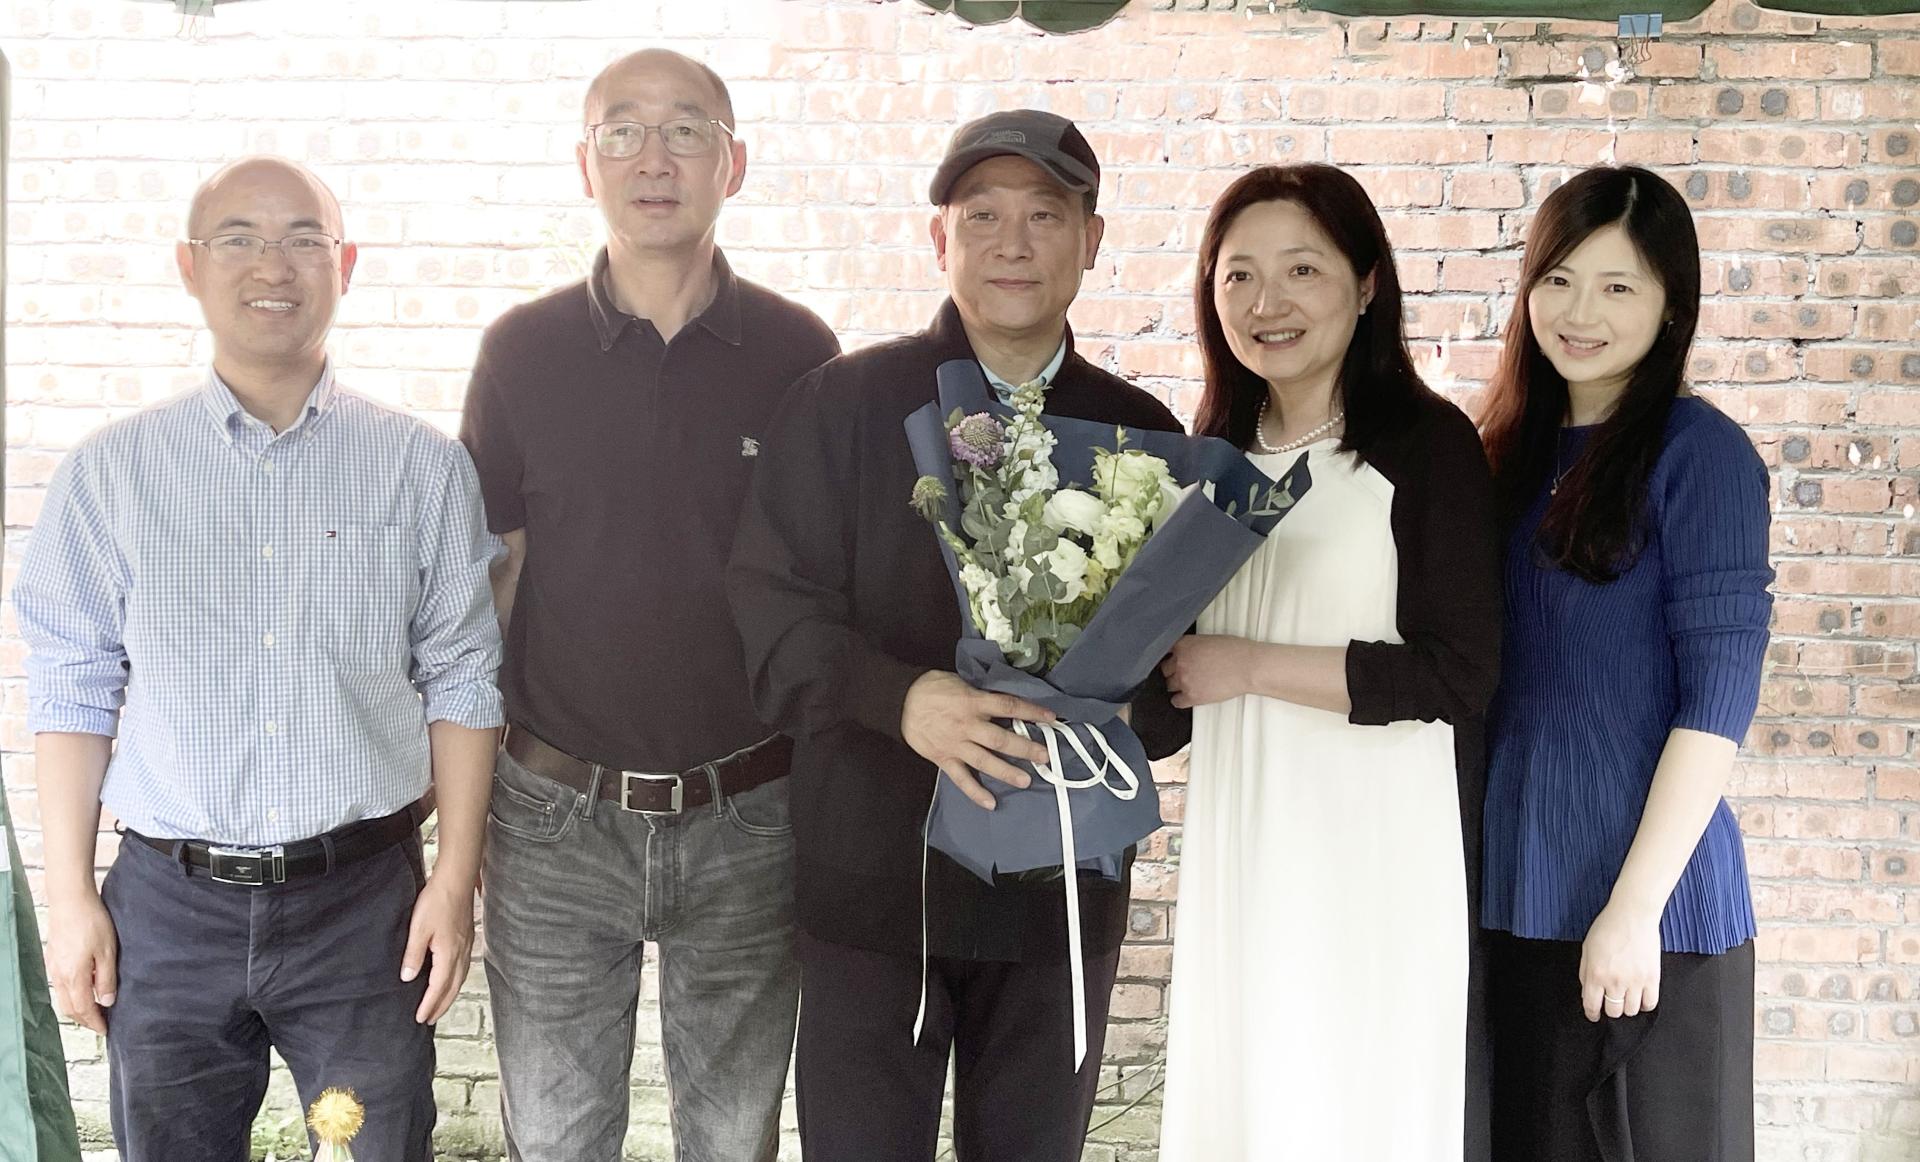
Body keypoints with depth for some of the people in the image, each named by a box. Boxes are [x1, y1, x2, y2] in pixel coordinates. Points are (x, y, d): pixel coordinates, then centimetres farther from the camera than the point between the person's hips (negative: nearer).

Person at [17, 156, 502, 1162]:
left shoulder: (423, 467, 1)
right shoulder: (109, 473, 2)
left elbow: (461, 681, 3)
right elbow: (72, 691, 4)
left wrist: (455, 879, -2)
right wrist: (70, 900, 1)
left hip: (366, 900, 0)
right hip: (169, 903, 1)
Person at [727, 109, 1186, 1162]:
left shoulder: (1140, 434, 6)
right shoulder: (842, 405, -2)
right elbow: (769, 614, -8)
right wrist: (903, 699, -25)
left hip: (1062, 883, 2)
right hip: (870, 877, -2)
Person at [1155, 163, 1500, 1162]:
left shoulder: (1427, 443, -9)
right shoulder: (1217, 450, 10)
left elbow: (1457, 675, -15)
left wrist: (1248, 666, -13)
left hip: (1378, 847, -6)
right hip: (1239, 842, 6)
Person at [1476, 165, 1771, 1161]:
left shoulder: (1699, 452, -9)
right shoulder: (1509, 451, 8)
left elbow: (1718, 694, -13)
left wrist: (1636, 905, -17)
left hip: (1650, 904, -6)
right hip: (1515, 898, 6)